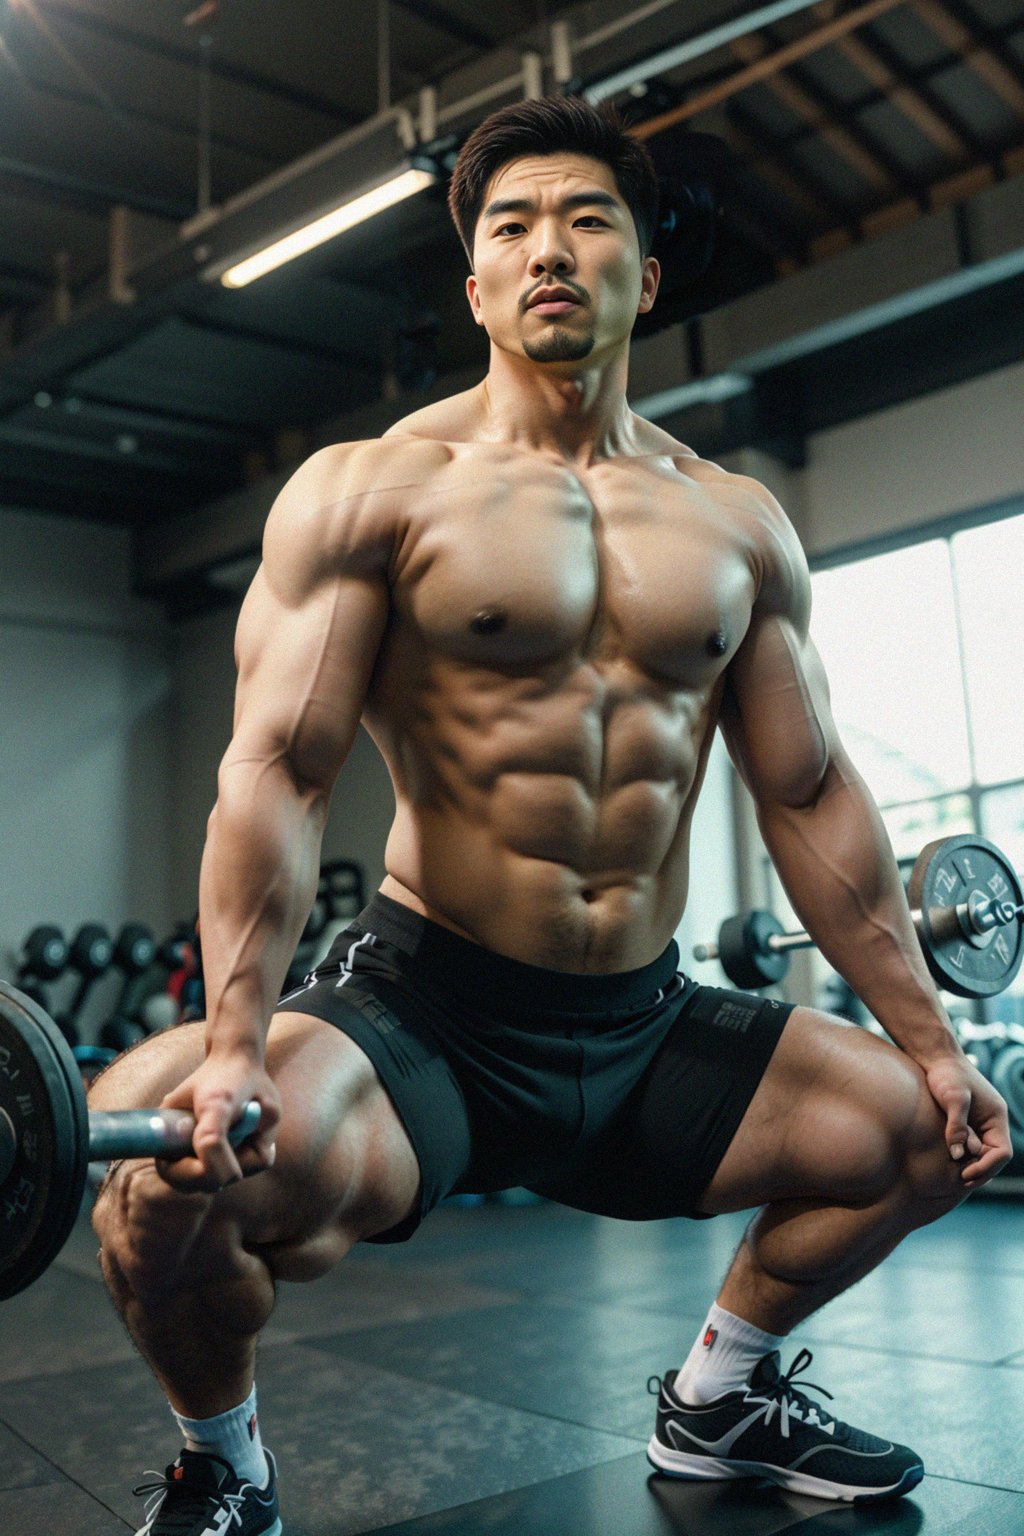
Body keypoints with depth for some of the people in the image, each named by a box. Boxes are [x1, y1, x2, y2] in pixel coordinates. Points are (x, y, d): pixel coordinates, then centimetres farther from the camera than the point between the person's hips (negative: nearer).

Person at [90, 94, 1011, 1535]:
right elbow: (277, 770, -14)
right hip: (424, 1010, -4)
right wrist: (234, 1040, -26)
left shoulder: (740, 524, 7)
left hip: (647, 1026, 5)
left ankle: (716, 1398, 30)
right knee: (174, 1174, -30)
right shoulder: (370, 490, -6)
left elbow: (812, 797, 9)